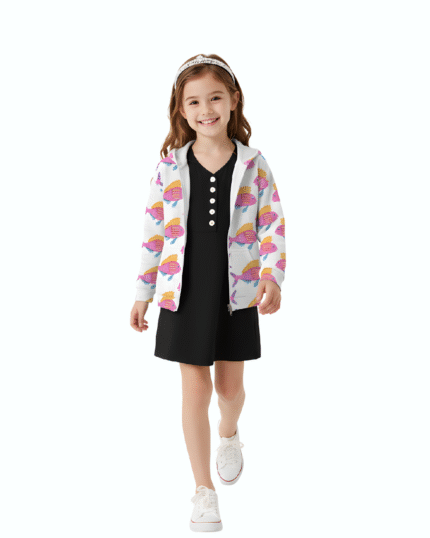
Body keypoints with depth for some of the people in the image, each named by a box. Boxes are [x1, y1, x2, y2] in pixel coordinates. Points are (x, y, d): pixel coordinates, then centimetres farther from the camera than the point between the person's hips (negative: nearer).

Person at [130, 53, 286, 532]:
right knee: (195, 388, 1)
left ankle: (229, 435, 48)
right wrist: (143, 293, 3)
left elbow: (273, 225, -1)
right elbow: (154, 230, 3)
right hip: (184, 292, 0)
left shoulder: (252, 164, -3)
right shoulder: (170, 165, -2)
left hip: (236, 293, 1)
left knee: (230, 384, 12)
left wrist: (272, 276, -17)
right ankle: (203, 491, 13)